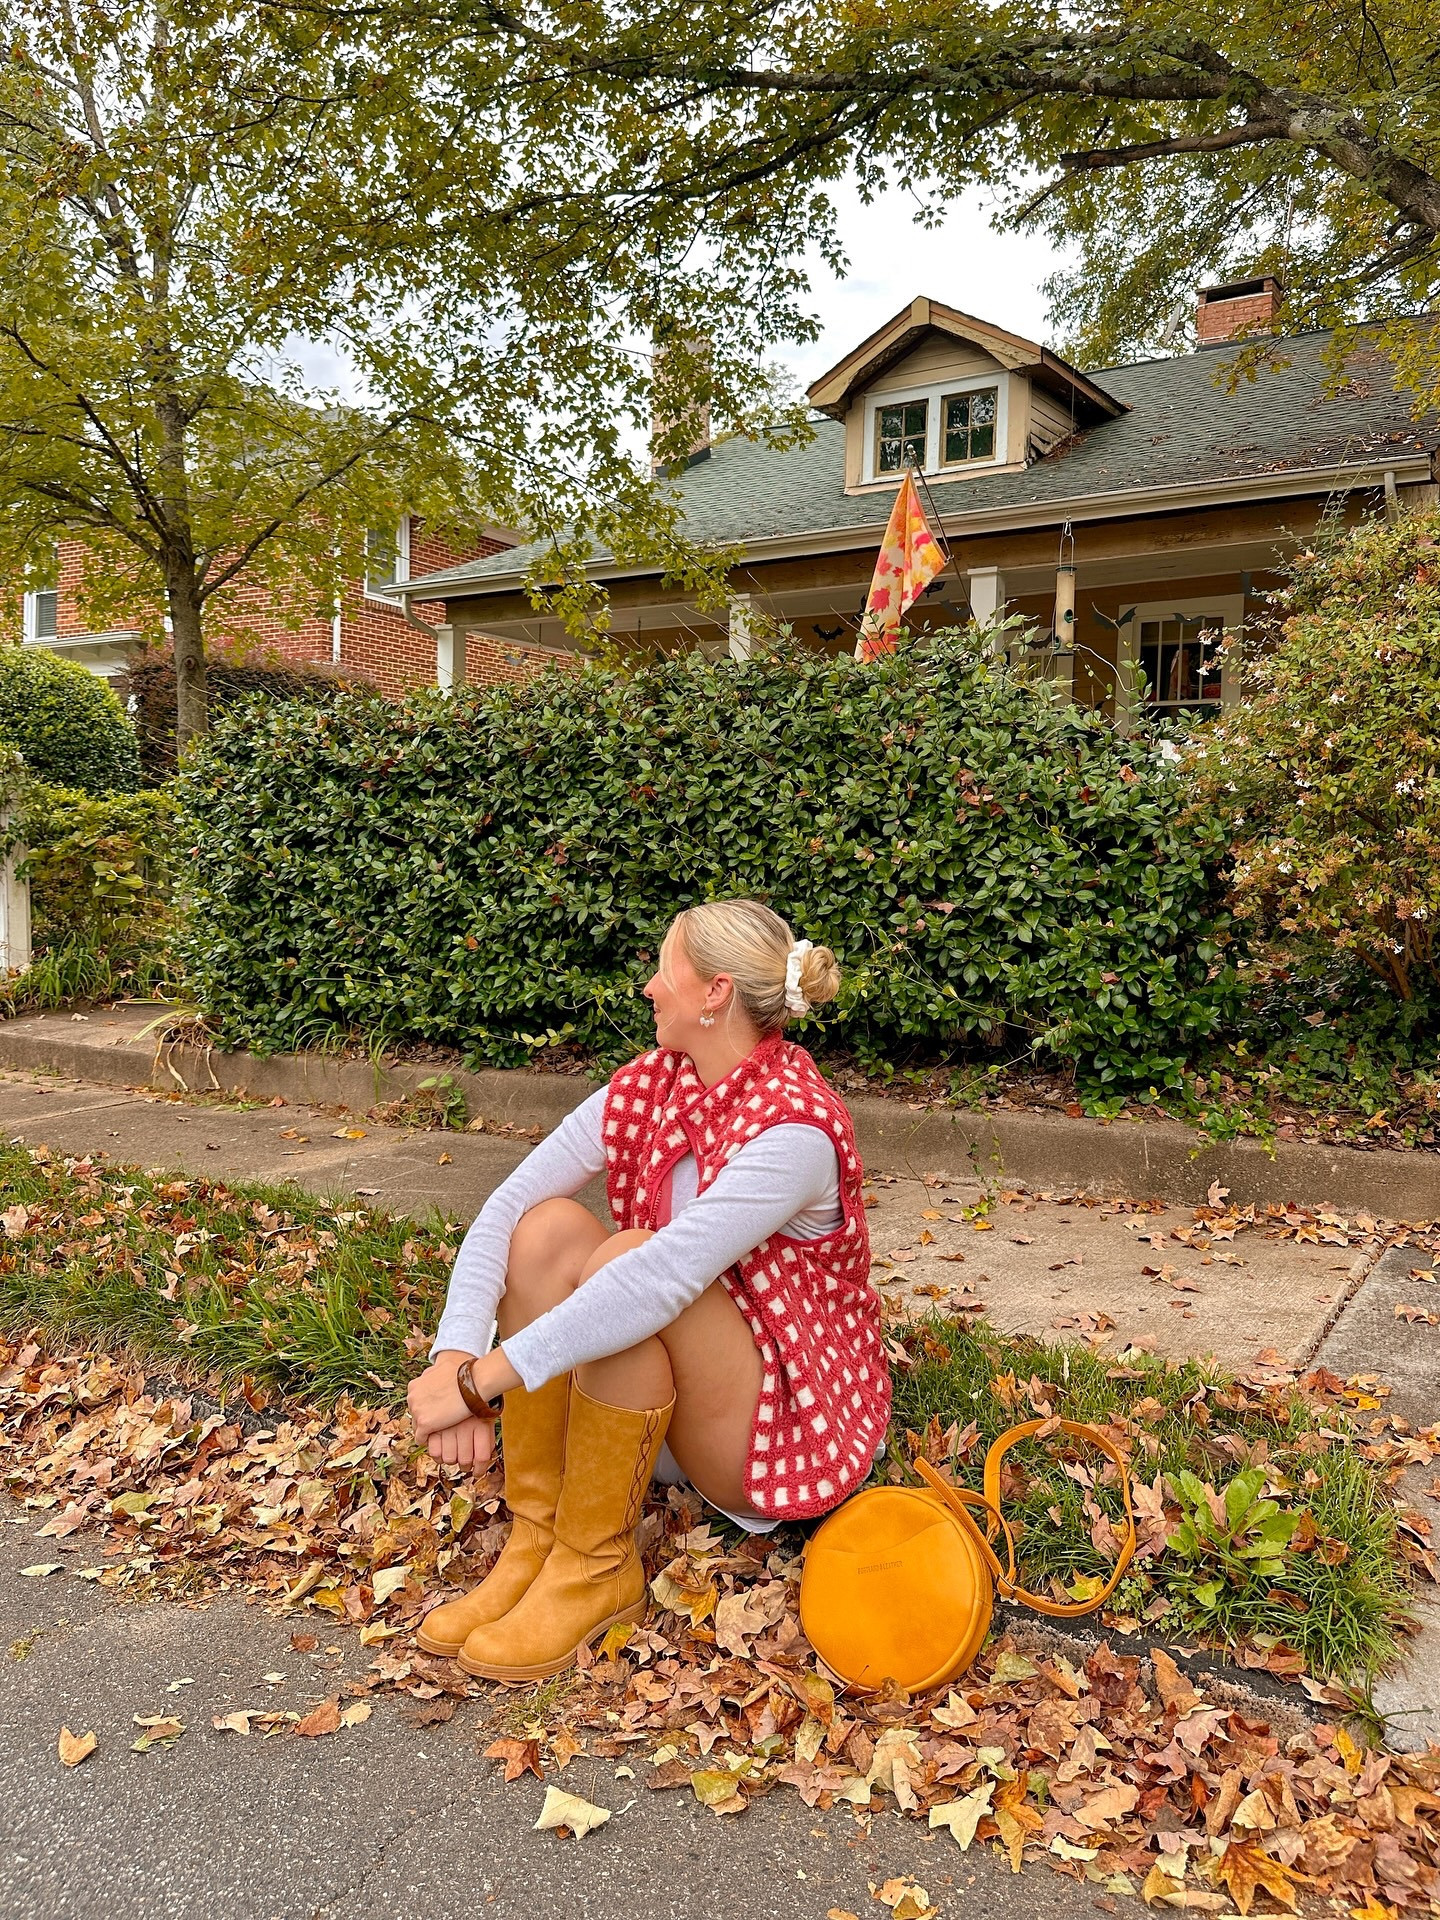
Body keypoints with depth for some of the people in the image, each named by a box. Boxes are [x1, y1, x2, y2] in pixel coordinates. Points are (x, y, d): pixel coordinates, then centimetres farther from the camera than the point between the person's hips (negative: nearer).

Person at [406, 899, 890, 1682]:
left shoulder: (794, 1129, -26)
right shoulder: (648, 1086, -4)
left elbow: (664, 1276, -37)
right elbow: (505, 1204, -12)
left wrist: (485, 1378, -37)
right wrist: (454, 1354, -26)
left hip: (788, 1431, -7)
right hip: (678, 1406, 7)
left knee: (623, 1259, -30)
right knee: (548, 1227, -16)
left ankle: (598, 1568, -14)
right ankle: (534, 1538, -11)